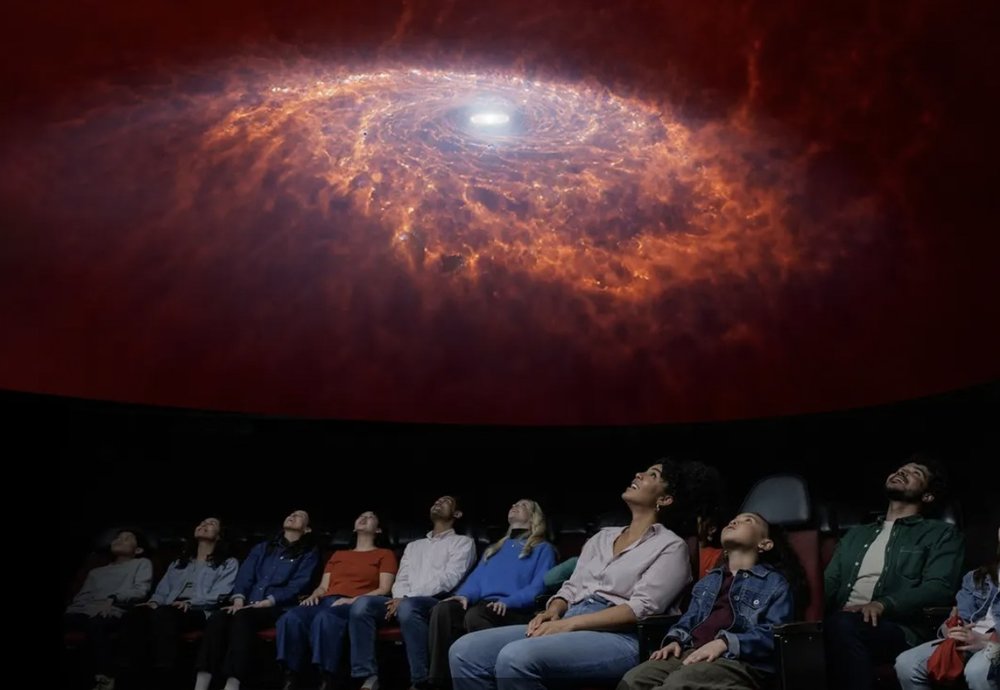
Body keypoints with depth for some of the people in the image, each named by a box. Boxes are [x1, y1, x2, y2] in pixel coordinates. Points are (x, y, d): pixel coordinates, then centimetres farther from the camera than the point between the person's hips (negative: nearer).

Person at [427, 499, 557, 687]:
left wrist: (508, 602, -18)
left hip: (516, 610, -5)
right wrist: (465, 595, -3)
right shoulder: (494, 548, 34)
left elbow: (540, 586, -2)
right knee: (443, 610, -26)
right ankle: (439, 681, -29)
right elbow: (476, 578, 21)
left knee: (475, 615, -37)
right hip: (483, 605, 5)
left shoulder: (543, 548, 15)